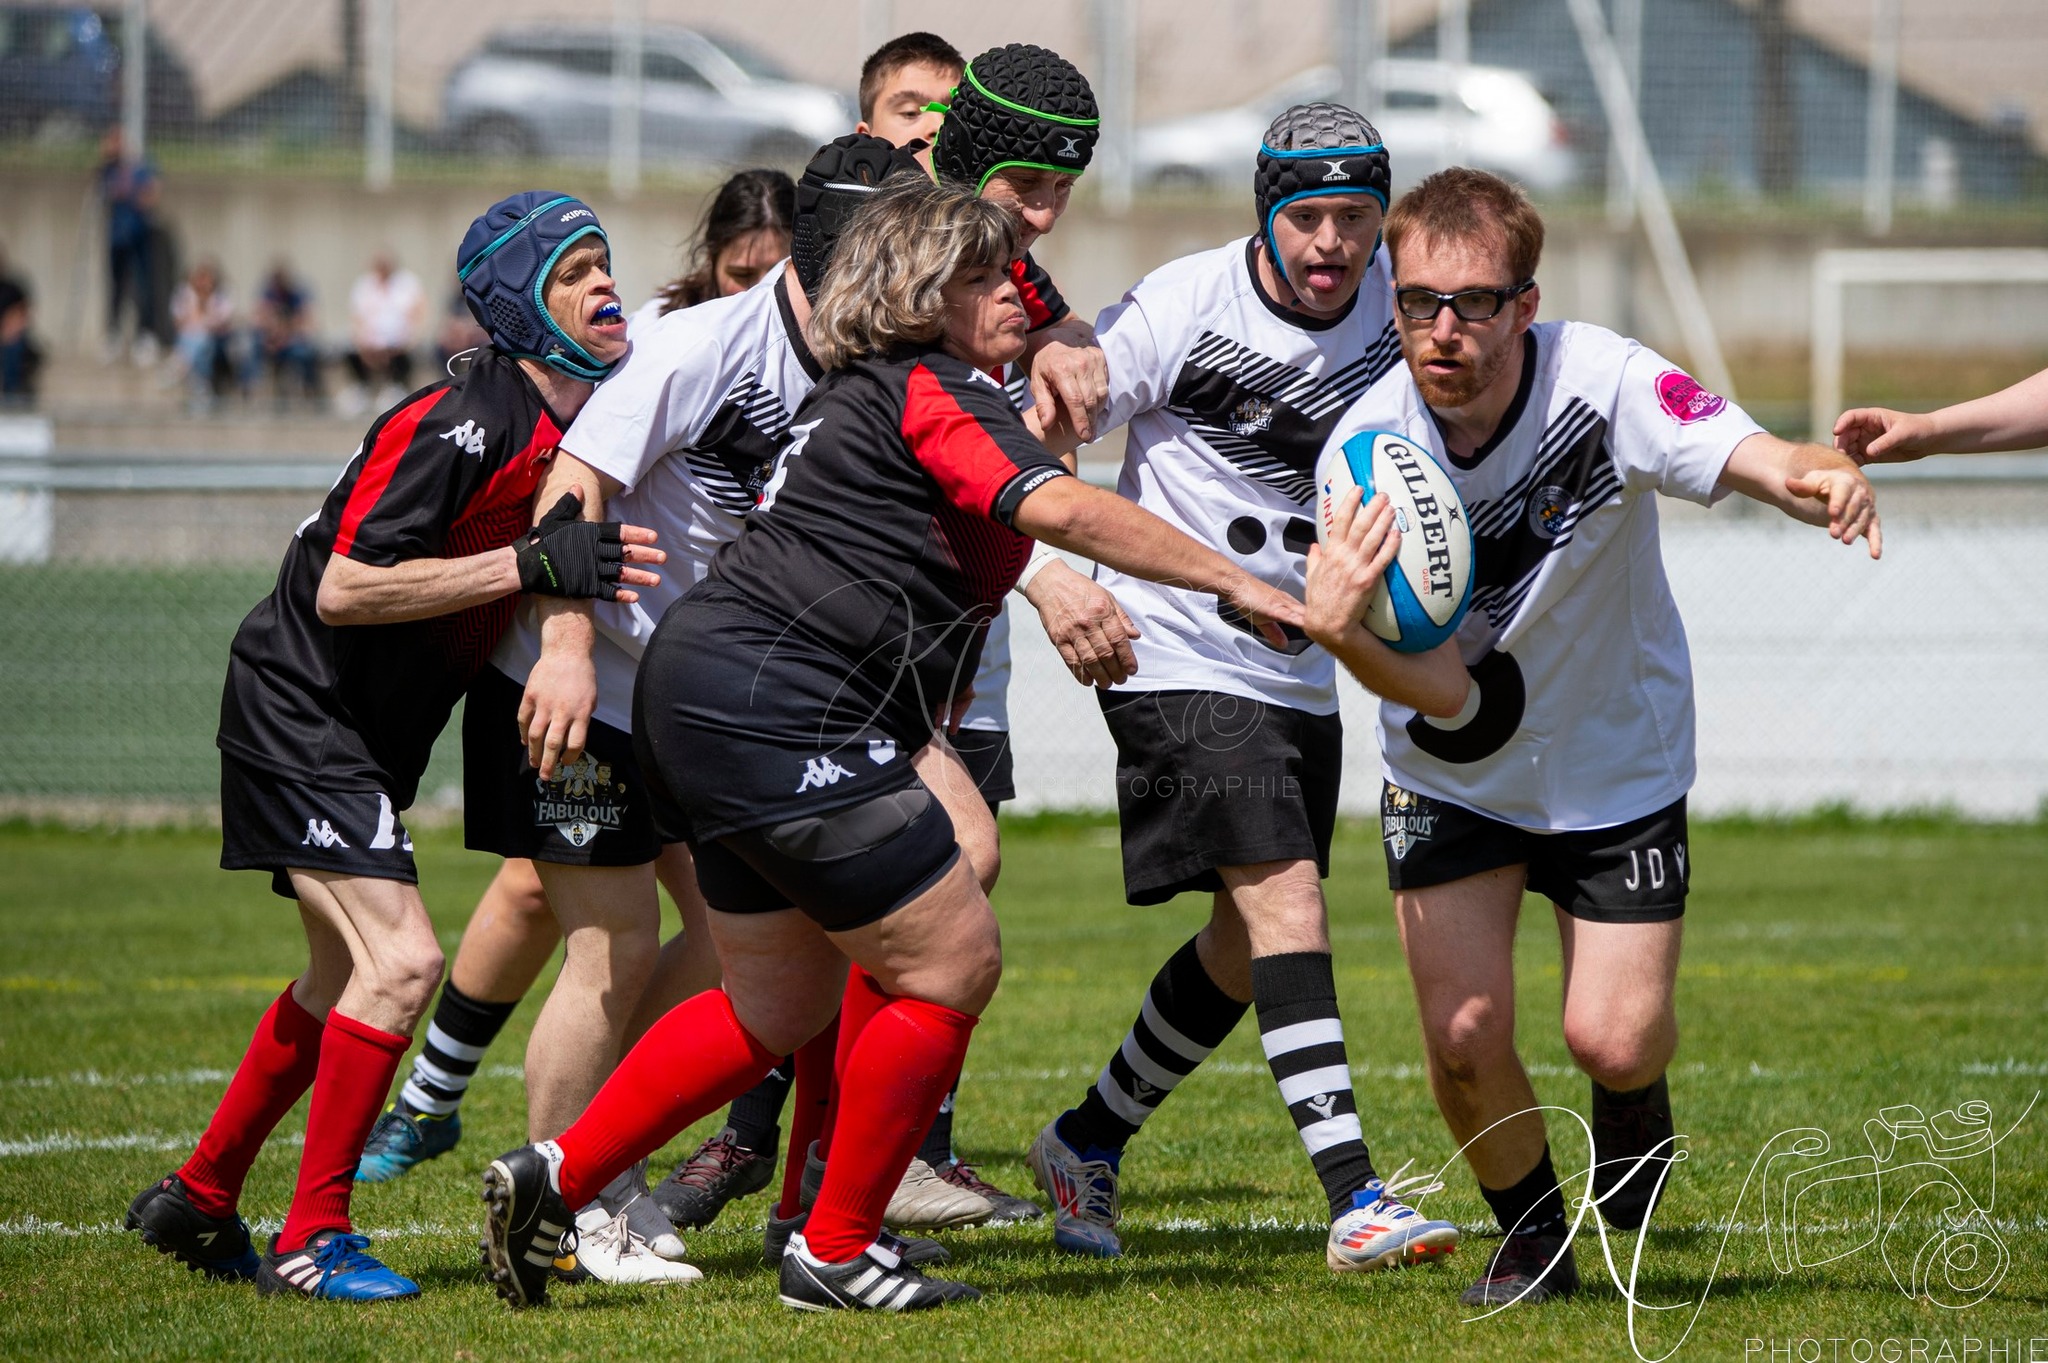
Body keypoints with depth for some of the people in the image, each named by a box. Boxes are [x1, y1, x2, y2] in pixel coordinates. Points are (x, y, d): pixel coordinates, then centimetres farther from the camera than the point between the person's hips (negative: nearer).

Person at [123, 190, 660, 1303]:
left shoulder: (561, 427, 2)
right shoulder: (464, 423, -25)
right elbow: (345, 588, -28)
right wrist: (532, 566, -31)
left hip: (371, 737, 10)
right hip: (300, 706, -10)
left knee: (346, 978, 18)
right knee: (400, 960, -18)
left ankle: (196, 1200, 32)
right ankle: (311, 1240, -10)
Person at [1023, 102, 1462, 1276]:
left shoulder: (1394, 302, -3)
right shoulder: (1182, 309, -15)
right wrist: (1061, 582, -28)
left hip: (1300, 670, 7)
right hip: (1177, 659, -7)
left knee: (1248, 946, 14)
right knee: (1285, 901, -18)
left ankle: (1088, 1144, 33)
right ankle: (1356, 1202, -24)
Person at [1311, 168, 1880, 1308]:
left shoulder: (1604, 383, -26)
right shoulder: (1368, 445, -22)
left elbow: (1761, 462, -40)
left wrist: (1828, 479, -64)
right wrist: (1343, 630, -50)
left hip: (1617, 759, -1)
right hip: (1453, 773, 1)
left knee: (1611, 1038, -9)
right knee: (1465, 1038, -9)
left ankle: (1637, 1094, 31)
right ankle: (1534, 1240, 21)